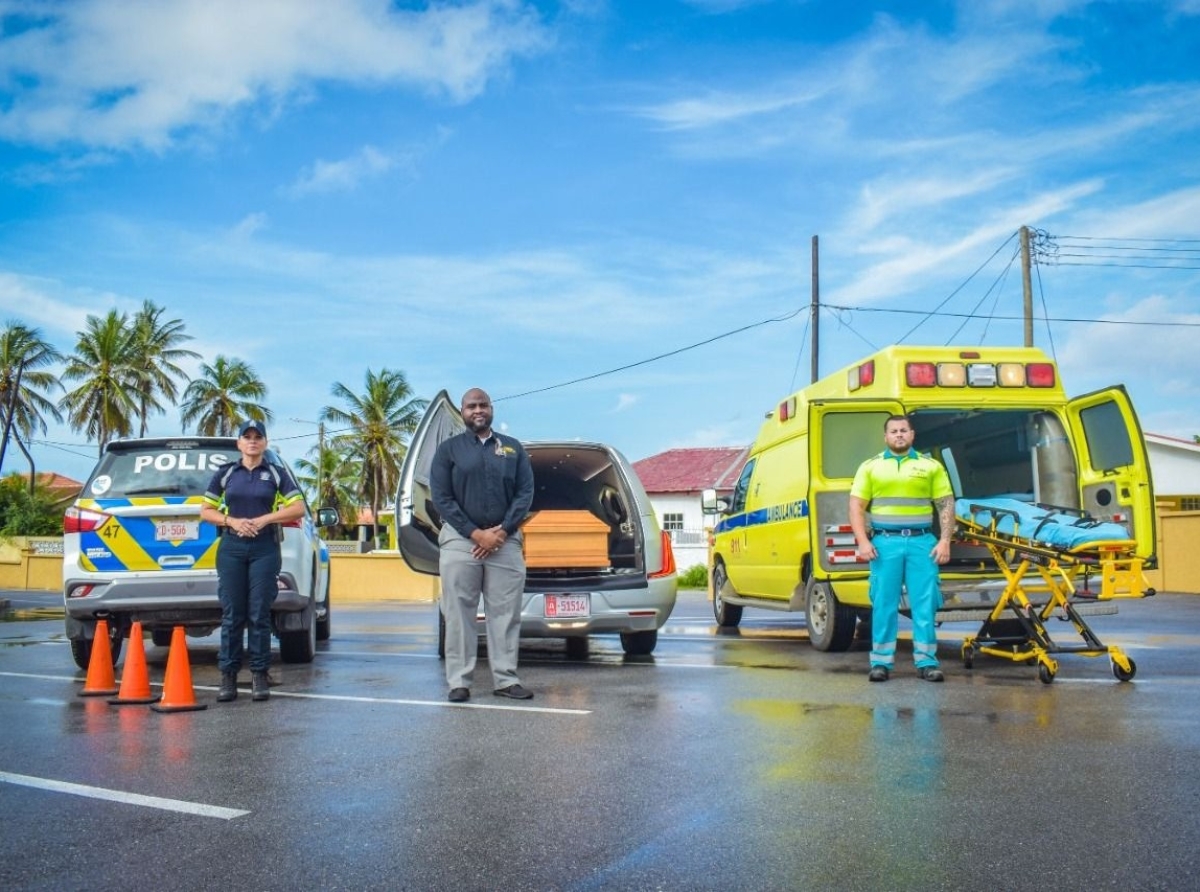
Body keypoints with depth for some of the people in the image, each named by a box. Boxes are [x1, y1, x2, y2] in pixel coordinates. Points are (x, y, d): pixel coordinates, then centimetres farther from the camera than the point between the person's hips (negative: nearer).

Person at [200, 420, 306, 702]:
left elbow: (298, 508, 0)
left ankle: (259, 676, 5)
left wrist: (264, 519, -10)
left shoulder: (276, 474, 8)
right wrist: (232, 521, -7)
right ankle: (228, 676, 5)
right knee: (232, 614, 0)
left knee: (260, 614, -1)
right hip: (231, 548, 1)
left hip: (265, 548, -1)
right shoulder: (225, 474, 11)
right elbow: (206, 511, 11)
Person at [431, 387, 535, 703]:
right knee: (459, 615, -1)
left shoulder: (513, 449, 12)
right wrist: (476, 533, -11)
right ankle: (459, 681, 3)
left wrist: (501, 531, -9)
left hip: (505, 542, 2)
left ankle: (505, 680, 7)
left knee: (505, 614, 2)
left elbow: (525, 493, 5)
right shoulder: (449, 449, 7)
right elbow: (441, 497, -2)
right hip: (460, 540, -1)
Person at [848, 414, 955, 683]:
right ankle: (881, 662, 8)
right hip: (885, 542, 0)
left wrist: (944, 541, -2)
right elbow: (856, 507, 5)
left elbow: (946, 505, 8)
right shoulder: (870, 467, 10)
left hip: (922, 542, 0)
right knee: (884, 605, 2)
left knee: (925, 605, -1)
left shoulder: (931, 466, 11)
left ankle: (927, 662, 6)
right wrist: (862, 541, -6)